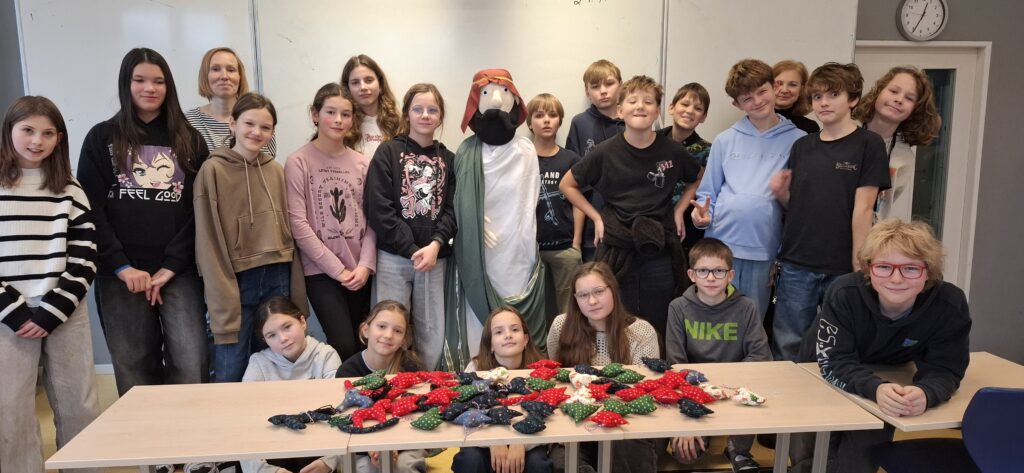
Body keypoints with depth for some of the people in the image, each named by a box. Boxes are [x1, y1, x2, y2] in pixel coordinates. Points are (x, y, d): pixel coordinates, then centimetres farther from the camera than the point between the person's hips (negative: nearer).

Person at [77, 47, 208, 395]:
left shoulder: (189, 140, 10)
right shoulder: (102, 138, 9)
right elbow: (90, 208, 1)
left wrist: (172, 265, -8)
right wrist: (122, 267, -9)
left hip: (180, 270, 0)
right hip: (121, 273, 0)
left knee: (191, 364, -7)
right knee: (135, 369, 4)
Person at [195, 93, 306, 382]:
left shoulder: (276, 171, 8)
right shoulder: (213, 170, -5)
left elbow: (287, 230, 10)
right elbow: (209, 241, -9)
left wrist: (296, 292, 5)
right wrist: (224, 303, -15)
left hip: (277, 279, 4)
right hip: (236, 280, -4)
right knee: (231, 376, -1)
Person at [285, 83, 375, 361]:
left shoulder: (362, 163, 9)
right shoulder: (298, 162, -4)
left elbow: (371, 219, 5)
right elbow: (297, 223, -10)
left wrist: (365, 265, -8)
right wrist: (337, 269, -11)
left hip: (360, 272, 4)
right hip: (321, 271, -4)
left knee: (362, 345, 6)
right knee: (344, 346, -14)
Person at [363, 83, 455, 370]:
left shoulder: (448, 159, 11)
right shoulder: (388, 153, 1)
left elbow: (452, 209, 4)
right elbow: (378, 209, -8)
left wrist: (435, 244, -13)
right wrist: (412, 250, -12)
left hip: (435, 258, 3)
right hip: (393, 257, -3)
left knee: (433, 336, 7)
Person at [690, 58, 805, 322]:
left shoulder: (797, 141, 4)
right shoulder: (725, 140, 9)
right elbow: (708, 191, 10)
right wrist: (702, 213, -7)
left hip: (764, 249, -1)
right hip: (720, 243, 1)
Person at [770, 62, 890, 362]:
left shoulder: (868, 145, -3)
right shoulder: (802, 146, 10)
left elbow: (862, 209, -8)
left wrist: (859, 267, -10)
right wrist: (781, 193, -6)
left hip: (842, 268, -3)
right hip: (797, 265, 3)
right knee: (788, 348, 9)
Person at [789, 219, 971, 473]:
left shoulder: (951, 305, -28)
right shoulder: (844, 293, -34)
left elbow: (943, 369, -23)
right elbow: (834, 363, -34)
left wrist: (926, 393, -46)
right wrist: (876, 388, -53)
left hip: (888, 380, 2)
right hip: (823, 378, -1)